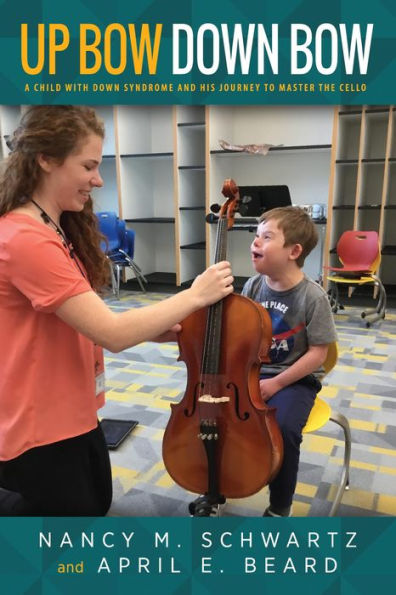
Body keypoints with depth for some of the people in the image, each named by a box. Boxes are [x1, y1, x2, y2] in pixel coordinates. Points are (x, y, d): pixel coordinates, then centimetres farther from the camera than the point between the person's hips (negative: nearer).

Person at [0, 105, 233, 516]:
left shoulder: (58, 233, 7)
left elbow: (85, 322, 6)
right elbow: (112, 333, -27)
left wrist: (154, 332, -5)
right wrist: (195, 296, -18)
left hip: (75, 412, 9)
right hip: (40, 428, -9)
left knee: (99, 501, 26)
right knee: (78, 509, 13)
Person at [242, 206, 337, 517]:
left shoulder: (313, 297, -16)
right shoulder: (252, 286, -3)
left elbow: (317, 353, -14)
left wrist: (276, 384, -17)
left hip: (295, 380, -4)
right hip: (252, 373, 5)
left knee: (282, 428, -29)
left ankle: (280, 506, 1)